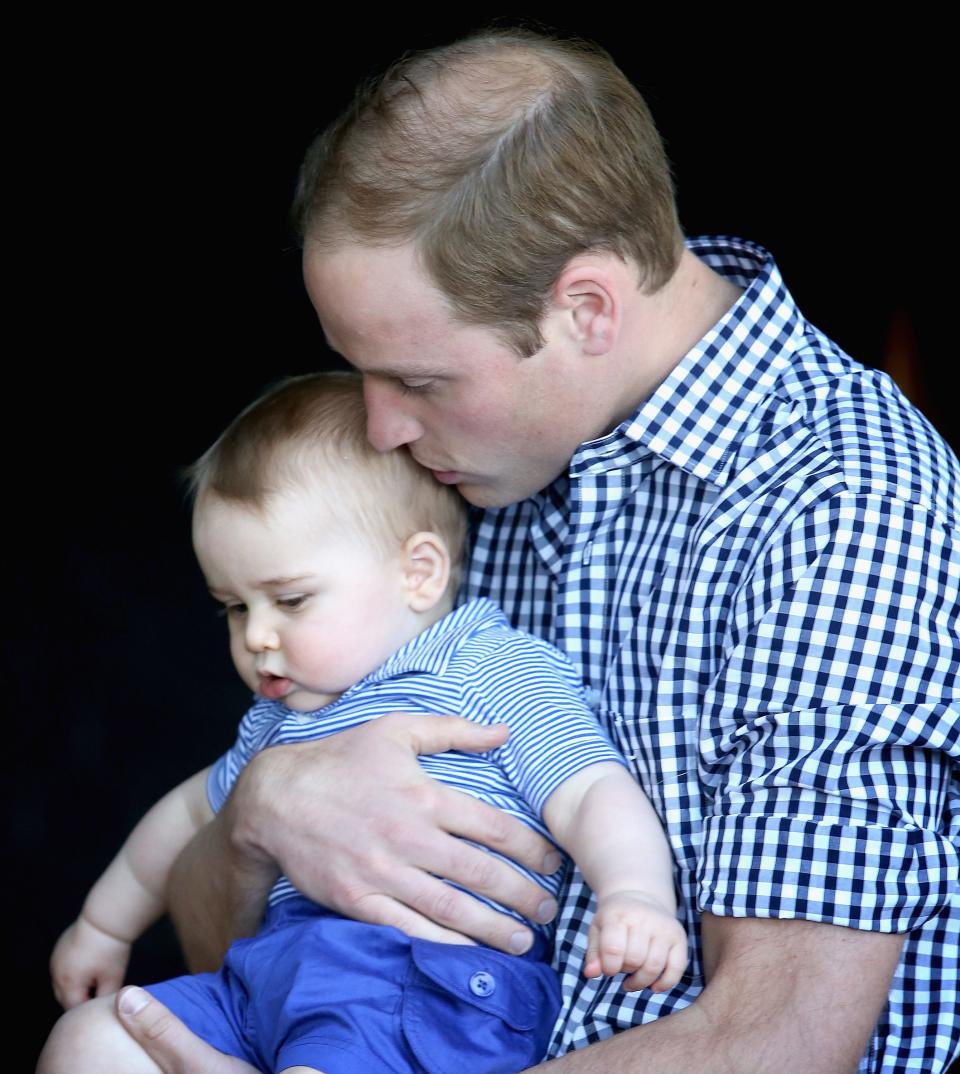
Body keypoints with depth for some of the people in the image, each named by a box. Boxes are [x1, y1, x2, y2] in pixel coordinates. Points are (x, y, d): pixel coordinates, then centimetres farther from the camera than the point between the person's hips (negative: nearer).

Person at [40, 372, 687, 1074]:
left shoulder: (498, 669, 2)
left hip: (434, 983, -8)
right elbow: (197, 809, 44)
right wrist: (105, 924, 55)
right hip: (276, 975, 8)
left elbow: (594, 794, -9)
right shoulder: (277, 723, 27)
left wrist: (635, 894, -30)